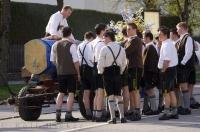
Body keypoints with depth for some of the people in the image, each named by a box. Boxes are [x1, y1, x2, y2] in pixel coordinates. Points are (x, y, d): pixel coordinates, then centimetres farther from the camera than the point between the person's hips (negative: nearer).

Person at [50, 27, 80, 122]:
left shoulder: (55, 45, 5)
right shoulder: (71, 45, -12)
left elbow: (52, 60, 12)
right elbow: (76, 61, -13)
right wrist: (78, 73, -4)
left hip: (60, 72, 5)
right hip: (71, 72, -5)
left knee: (61, 93, 13)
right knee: (71, 93, 0)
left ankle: (58, 114, 7)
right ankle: (68, 115, -3)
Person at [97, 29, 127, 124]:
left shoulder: (104, 49, -11)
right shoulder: (121, 49, 5)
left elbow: (100, 63, -11)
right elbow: (124, 63, 9)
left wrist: (100, 72, 6)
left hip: (108, 73, -4)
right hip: (117, 72, 4)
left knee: (110, 96, -3)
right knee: (119, 95, 12)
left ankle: (113, 118, -9)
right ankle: (122, 117, 10)